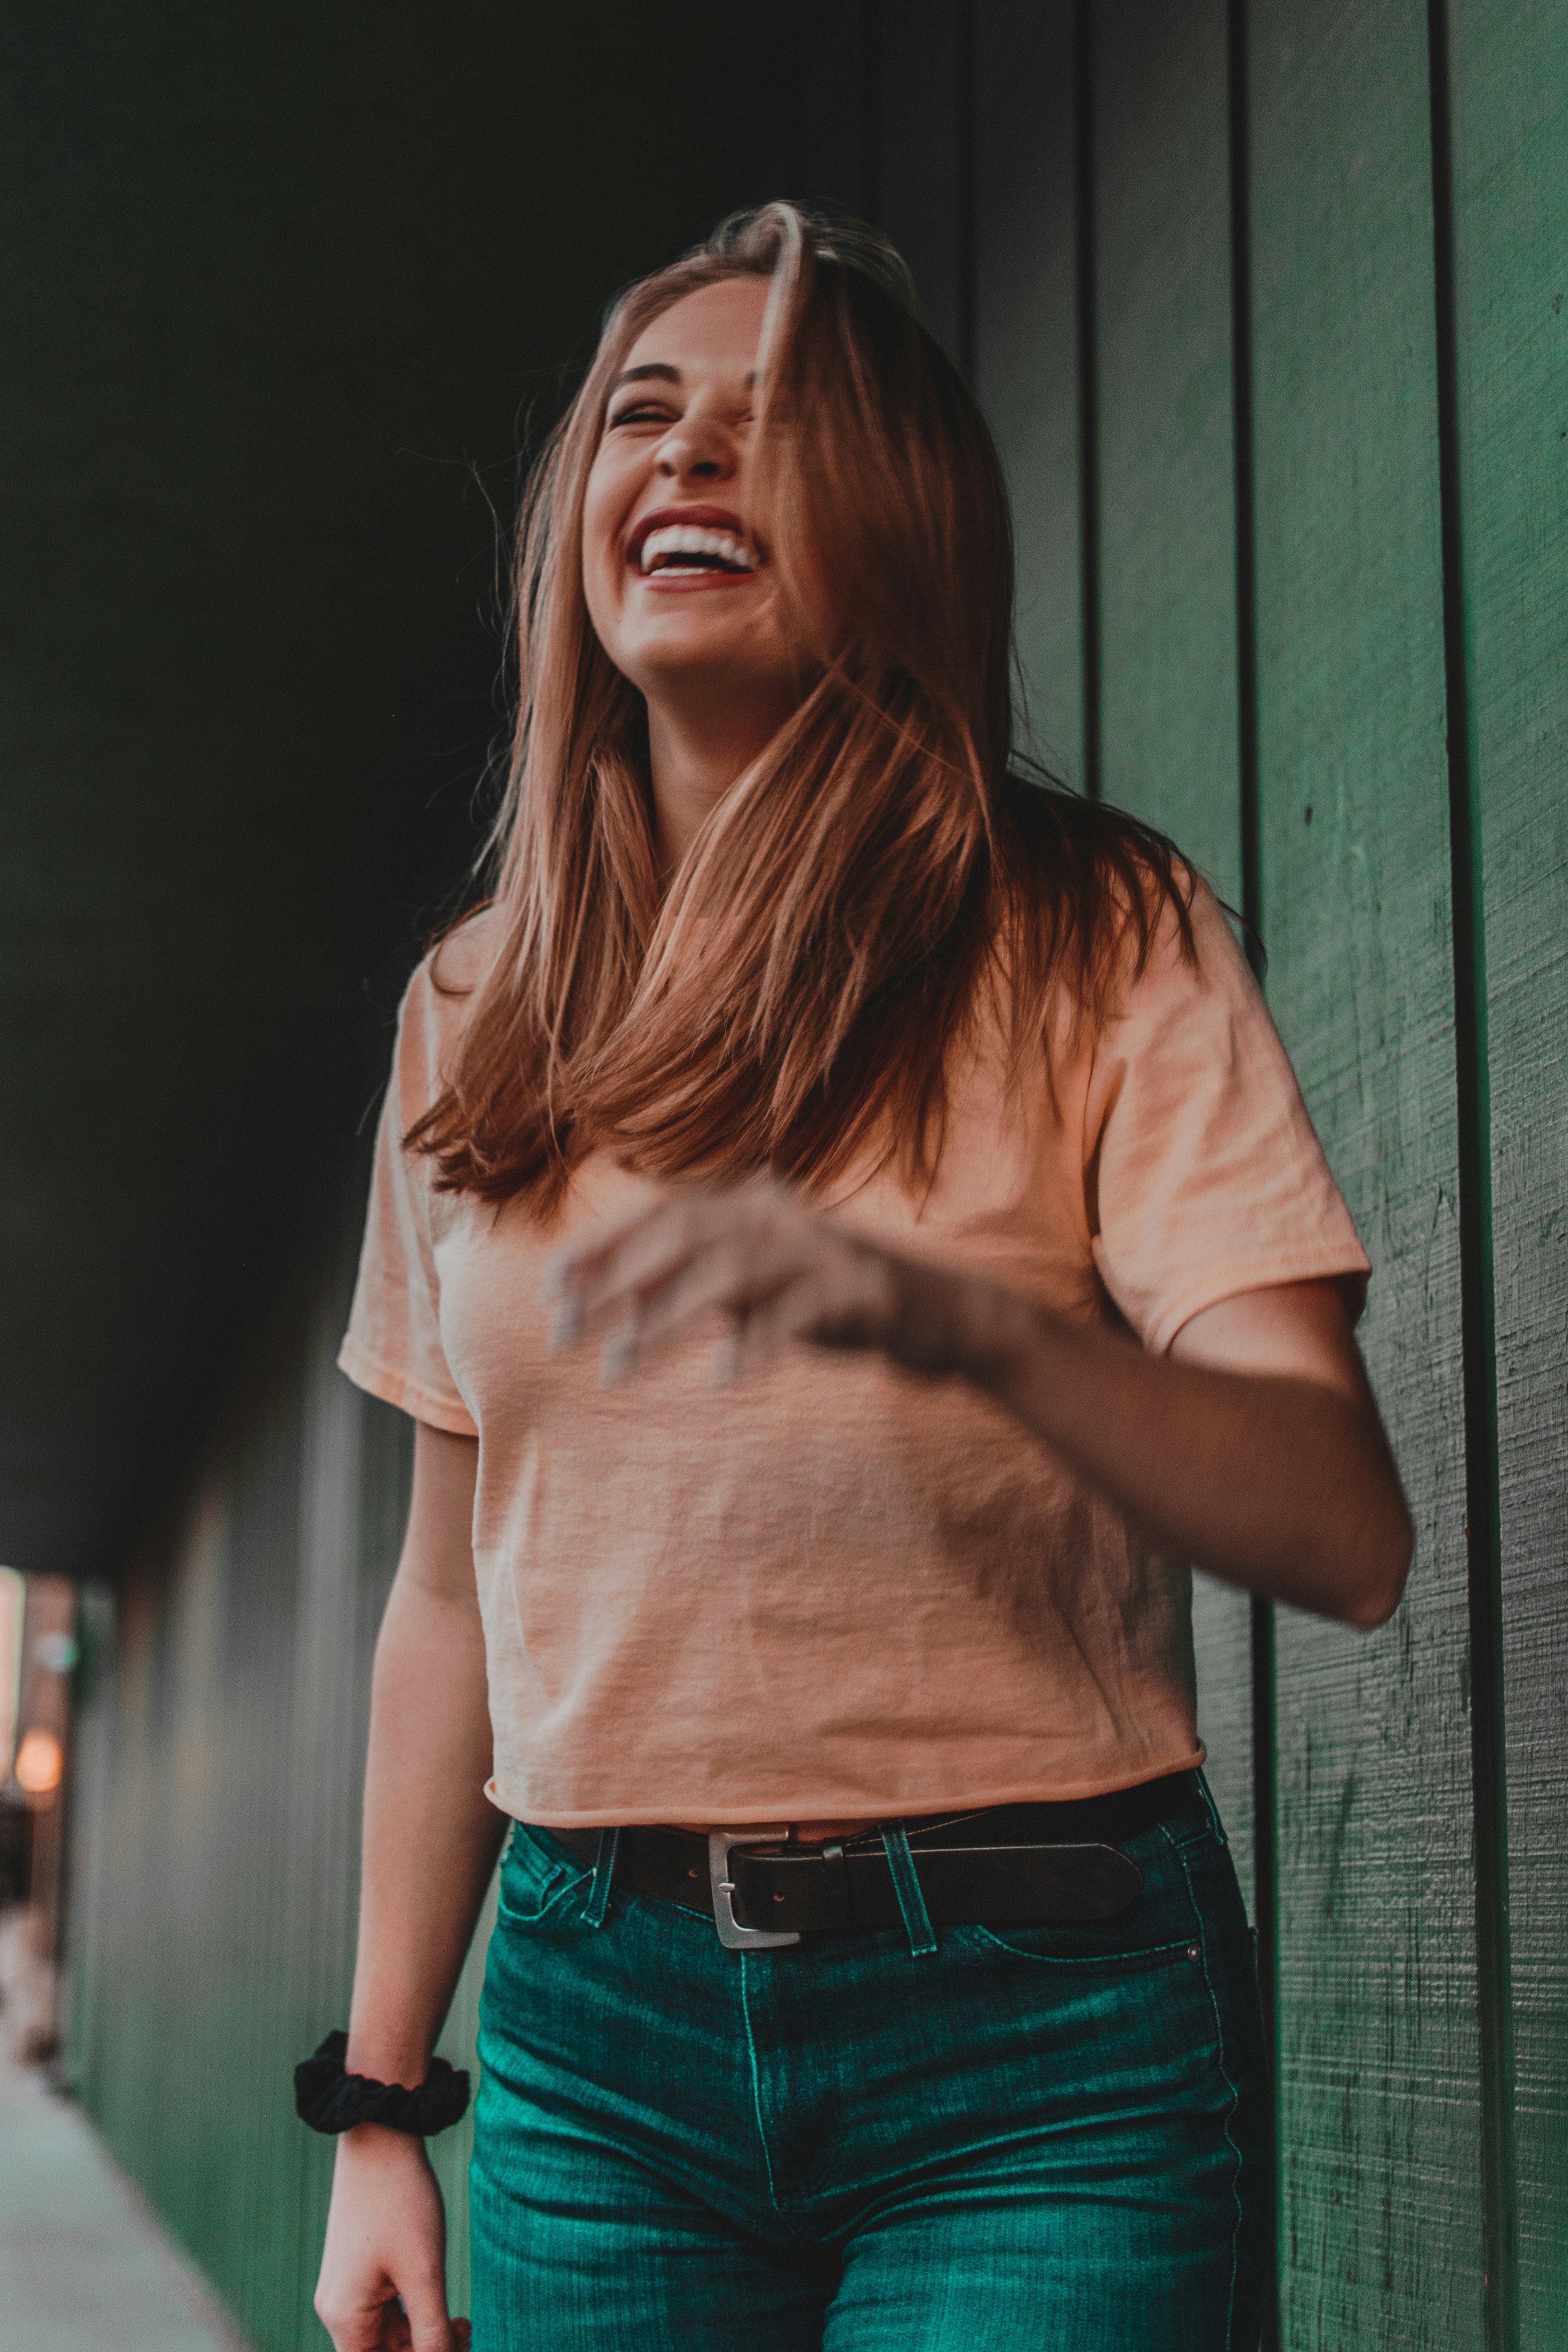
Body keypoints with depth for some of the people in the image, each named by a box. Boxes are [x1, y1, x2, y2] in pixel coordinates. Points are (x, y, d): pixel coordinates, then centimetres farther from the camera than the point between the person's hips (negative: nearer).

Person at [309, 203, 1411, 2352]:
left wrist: (946, 1312, -33)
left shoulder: (1096, 946, -4)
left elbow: (1345, 1527, -15)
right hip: (596, 2029, 4)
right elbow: (453, 1598, 13)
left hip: (1035, 2030, -3)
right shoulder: (477, 1014, 10)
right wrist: (377, 2104, 12)